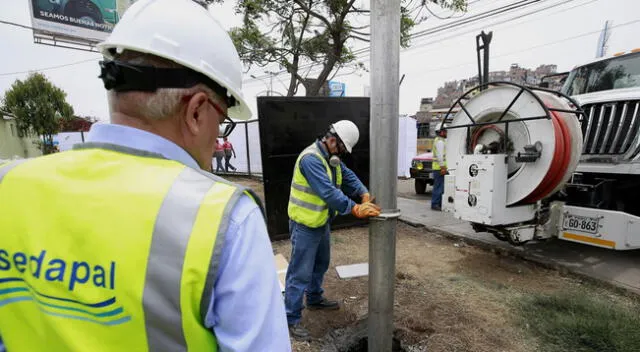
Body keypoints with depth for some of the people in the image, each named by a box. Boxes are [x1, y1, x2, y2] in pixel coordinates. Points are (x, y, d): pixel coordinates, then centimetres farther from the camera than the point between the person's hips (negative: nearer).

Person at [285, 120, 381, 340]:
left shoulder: (331, 157, 7)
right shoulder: (311, 158, -26)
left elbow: (348, 176, 3)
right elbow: (328, 192, -32)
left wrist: (365, 195, -13)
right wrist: (356, 210, -30)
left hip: (322, 222, 10)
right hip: (305, 225, -10)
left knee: (320, 264, 24)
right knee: (301, 273, 0)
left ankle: (315, 299, 45)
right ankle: (292, 319, 15)